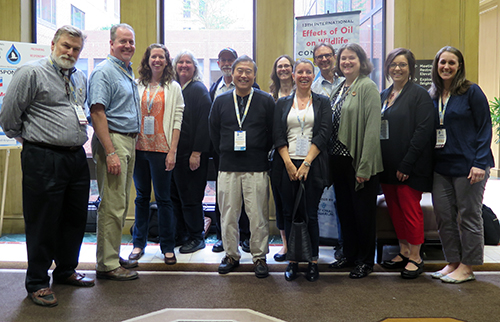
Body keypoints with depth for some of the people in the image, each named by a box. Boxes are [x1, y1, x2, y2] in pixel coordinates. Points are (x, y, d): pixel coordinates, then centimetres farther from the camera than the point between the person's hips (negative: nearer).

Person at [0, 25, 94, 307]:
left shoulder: (81, 78, 15)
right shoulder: (31, 73, -6)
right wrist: (28, 138, 6)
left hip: (77, 158, 7)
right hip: (44, 159, -7)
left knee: (75, 219, 15)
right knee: (43, 223, 2)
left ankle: (66, 271, 32)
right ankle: (37, 282, 16)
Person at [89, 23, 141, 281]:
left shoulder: (128, 72, 19)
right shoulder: (104, 72, -10)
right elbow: (97, 113, -18)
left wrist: (131, 144, 17)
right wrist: (110, 153, -24)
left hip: (129, 142, 10)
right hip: (112, 141, -9)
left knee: (120, 204, 14)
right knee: (112, 206, -6)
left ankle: (113, 256, 25)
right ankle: (107, 265, 3)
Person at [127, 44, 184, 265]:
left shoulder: (173, 87, 4)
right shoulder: (137, 85, 10)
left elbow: (177, 121, -1)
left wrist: (172, 151, -9)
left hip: (161, 149, -2)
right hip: (139, 147, 3)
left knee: (163, 198, 0)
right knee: (142, 197, 10)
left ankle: (167, 246, 11)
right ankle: (139, 243, 21)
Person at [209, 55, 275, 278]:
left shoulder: (266, 101, 2)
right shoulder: (220, 101, 9)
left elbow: (273, 133, 5)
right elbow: (213, 132, 14)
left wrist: (261, 154, 3)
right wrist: (224, 154, 11)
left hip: (257, 168, -2)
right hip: (228, 168, 2)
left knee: (258, 215, 1)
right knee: (228, 214, 8)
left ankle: (259, 257, 16)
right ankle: (231, 255, 23)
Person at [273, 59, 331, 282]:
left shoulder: (322, 102, 8)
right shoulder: (282, 104, 12)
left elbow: (323, 133, -3)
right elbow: (278, 135, 4)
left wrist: (306, 163, -11)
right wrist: (288, 163, -8)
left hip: (313, 165, -1)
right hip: (287, 165, 2)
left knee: (310, 214, -1)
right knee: (290, 214, 4)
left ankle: (313, 261, 12)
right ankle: (292, 260, 15)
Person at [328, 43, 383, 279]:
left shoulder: (367, 87, -9)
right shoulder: (341, 88, 14)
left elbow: (372, 128, -16)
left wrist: (365, 166, -20)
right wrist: (331, 158, 9)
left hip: (359, 161, -7)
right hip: (339, 159, 8)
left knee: (363, 211, 4)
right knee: (344, 209, 15)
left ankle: (366, 261, 19)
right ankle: (350, 255, 29)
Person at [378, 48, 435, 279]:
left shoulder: (419, 94, -7)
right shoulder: (384, 96, 14)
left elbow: (423, 131, -15)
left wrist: (406, 164, -19)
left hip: (410, 167, -7)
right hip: (388, 165, 7)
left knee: (410, 209, -1)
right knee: (394, 208, 12)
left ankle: (415, 257, 11)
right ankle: (404, 251, 25)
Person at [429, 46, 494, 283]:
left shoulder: (471, 92, -4)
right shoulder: (432, 96, 10)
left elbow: (485, 128, -6)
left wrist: (480, 163, -14)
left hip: (466, 164, -5)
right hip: (440, 165, 5)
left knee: (468, 215, 4)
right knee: (443, 215, 7)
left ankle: (466, 267, 16)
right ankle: (452, 262, 22)